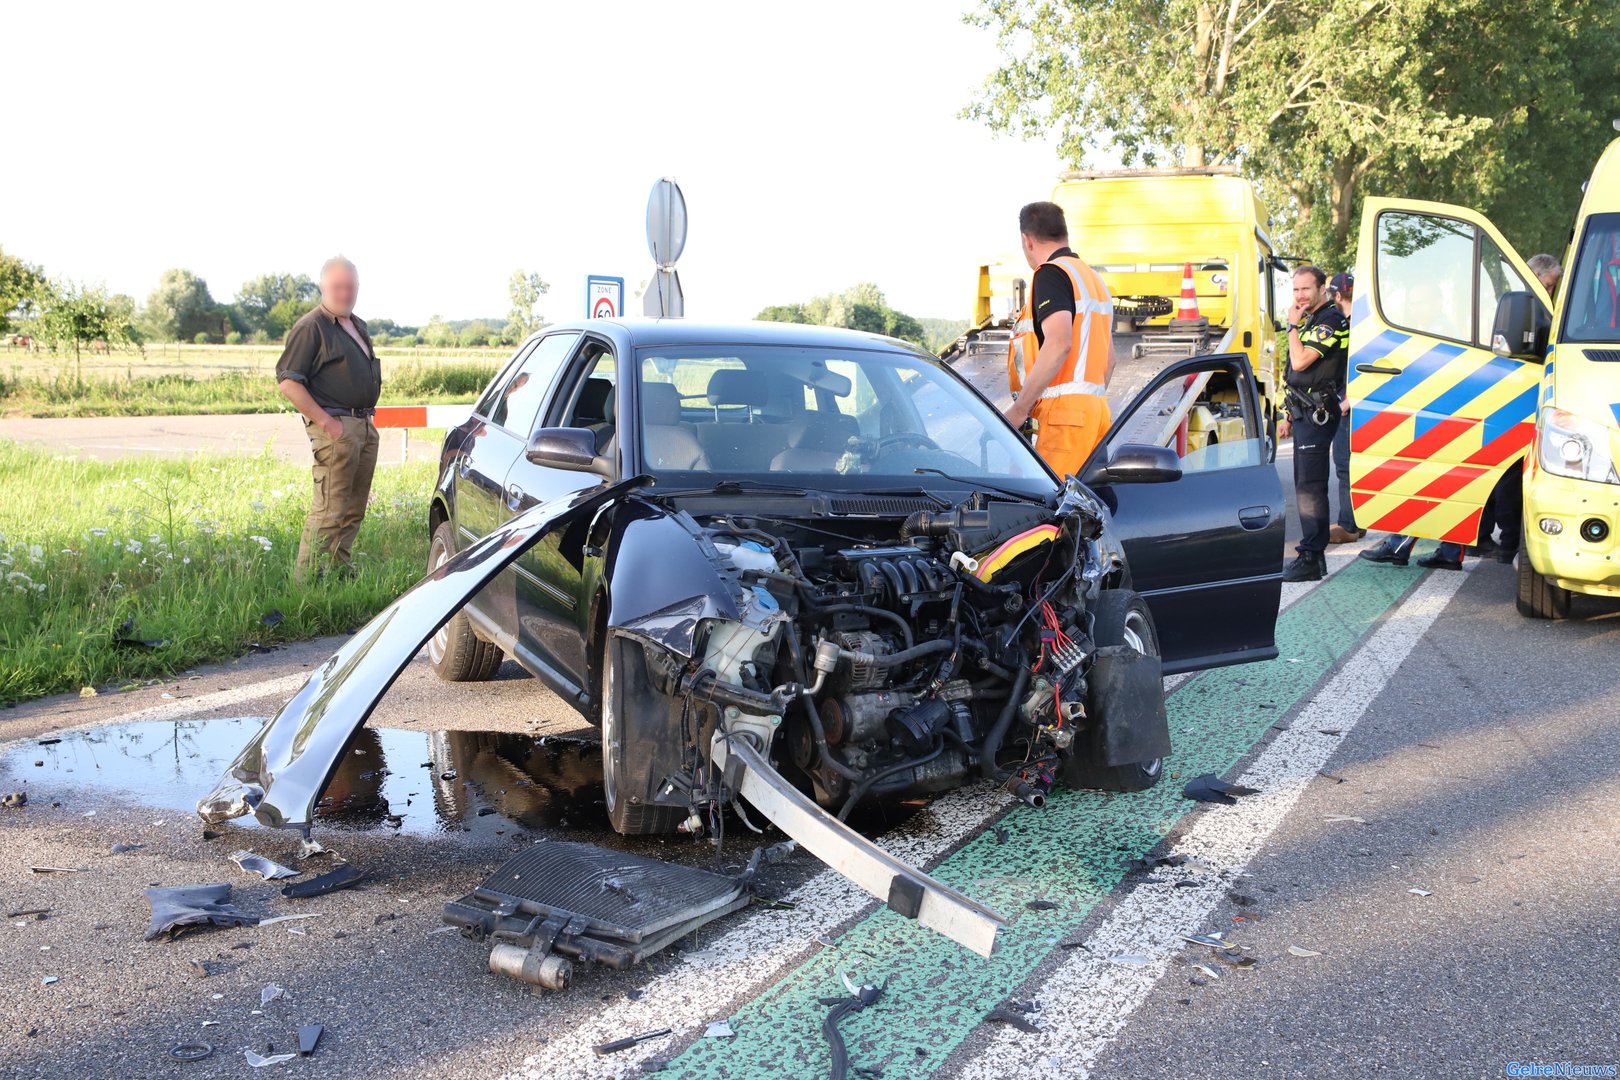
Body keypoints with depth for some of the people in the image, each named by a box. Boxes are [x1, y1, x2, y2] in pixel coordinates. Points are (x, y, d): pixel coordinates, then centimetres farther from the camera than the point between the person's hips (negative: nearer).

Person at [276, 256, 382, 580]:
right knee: (330, 510, -10)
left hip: (365, 427, 9)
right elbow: (289, 383, -14)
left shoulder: (358, 326, 19)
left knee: (354, 509, 12)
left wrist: (369, 418, 16)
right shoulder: (311, 327, -7)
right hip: (336, 428, -9)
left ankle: (341, 572, 21)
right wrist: (326, 422, -17)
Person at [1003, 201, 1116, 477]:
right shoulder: (1093, 278, 23)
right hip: (1096, 409, 10)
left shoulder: (1051, 273, -7)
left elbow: (1058, 344, -22)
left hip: (1065, 412, -9)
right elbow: (1109, 359, 25)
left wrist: (1019, 409, -19)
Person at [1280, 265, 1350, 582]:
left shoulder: (1330, 320, -13)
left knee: (1310, 486, -13)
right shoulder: (1311, 320, 19)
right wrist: (1291, 414, 23)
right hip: (1305, 413, 11)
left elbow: (1300, 362, -23)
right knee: (1305, 484, 12)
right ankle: (1313, 554, 19)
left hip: (1317, 414, -11)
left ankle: (1311, 560, -13)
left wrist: (1293, 326, -12)